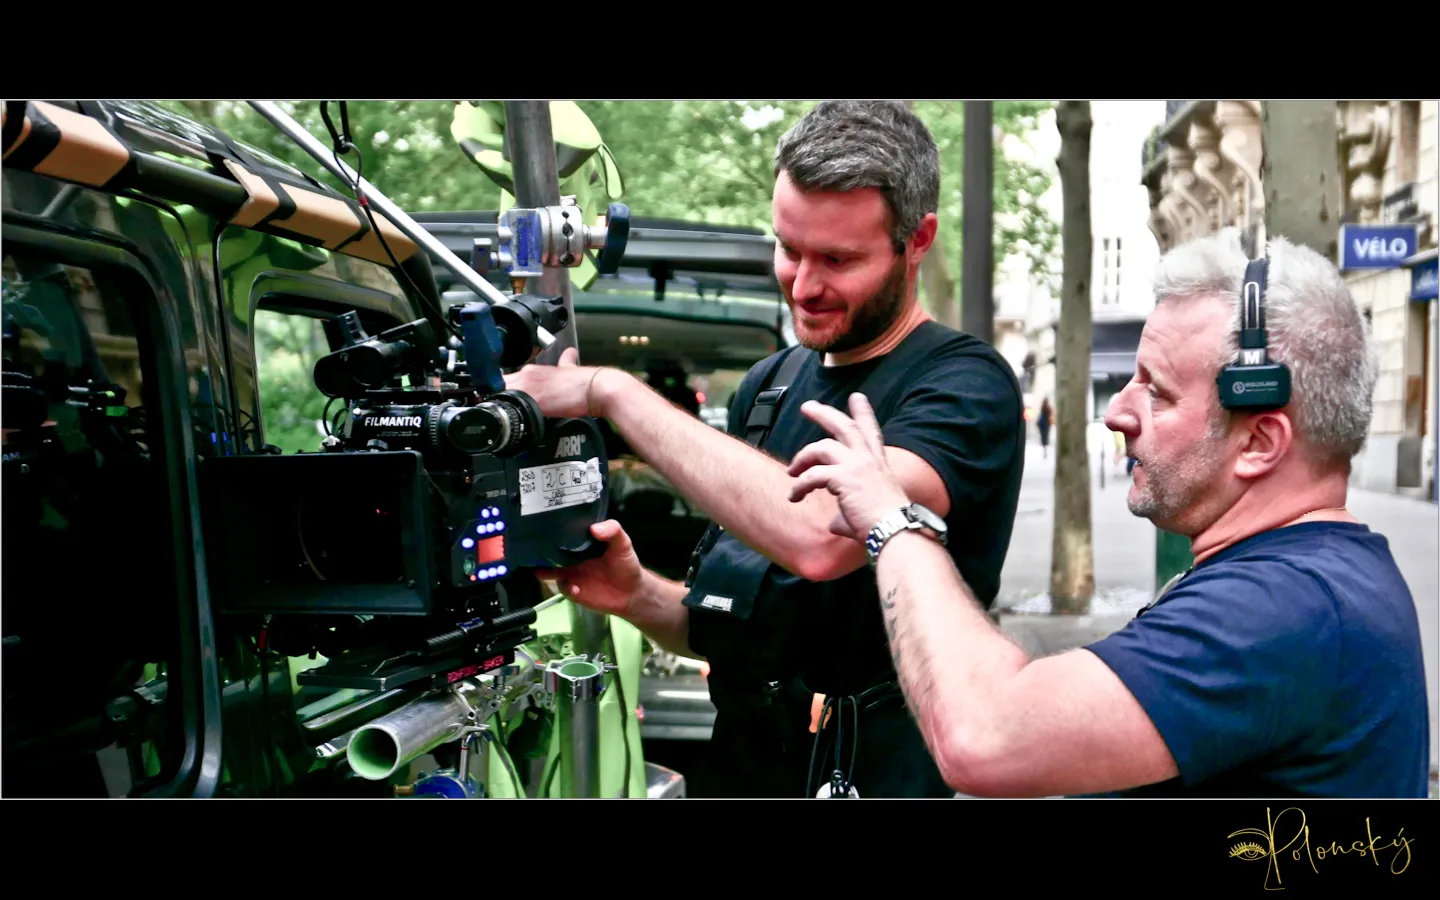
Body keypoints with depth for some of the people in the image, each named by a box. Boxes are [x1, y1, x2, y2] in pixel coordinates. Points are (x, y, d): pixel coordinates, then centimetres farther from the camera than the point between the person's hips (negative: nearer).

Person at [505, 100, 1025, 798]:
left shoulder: (965, 383, -15)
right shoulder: (766, 385, 5)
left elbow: (821, 534, -34)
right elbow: (723, 630, 11)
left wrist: (613, 392, -26)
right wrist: (638, 597, -11)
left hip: (879, 774, -6)